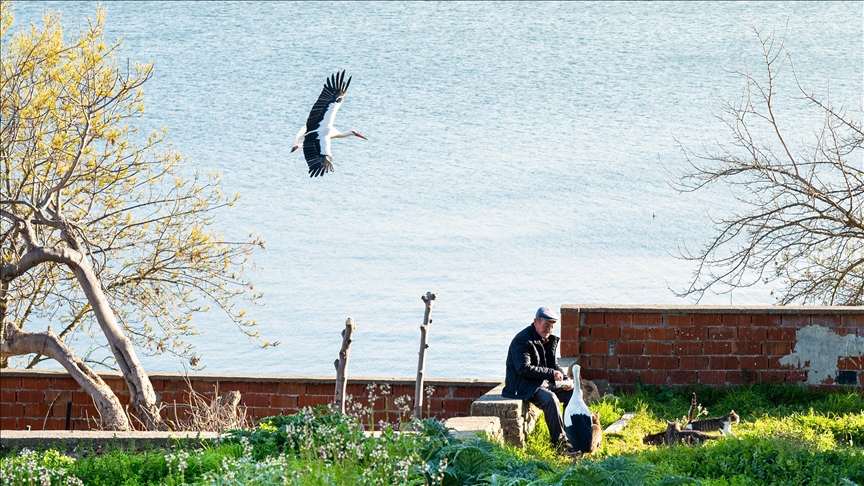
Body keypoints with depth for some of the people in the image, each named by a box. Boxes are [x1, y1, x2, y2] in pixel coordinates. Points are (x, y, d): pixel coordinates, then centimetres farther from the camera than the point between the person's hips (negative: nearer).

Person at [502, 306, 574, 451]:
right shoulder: (522, 340, -17)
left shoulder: (549, 340, 12)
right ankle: (559, 440, -30)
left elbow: (554, 364, 19)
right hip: (523, 386, -9)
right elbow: (524, 369, -25)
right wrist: (551, 373, -25)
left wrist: (564, 378, -3)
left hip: (543, 383, 9)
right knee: (550, 398, -33)